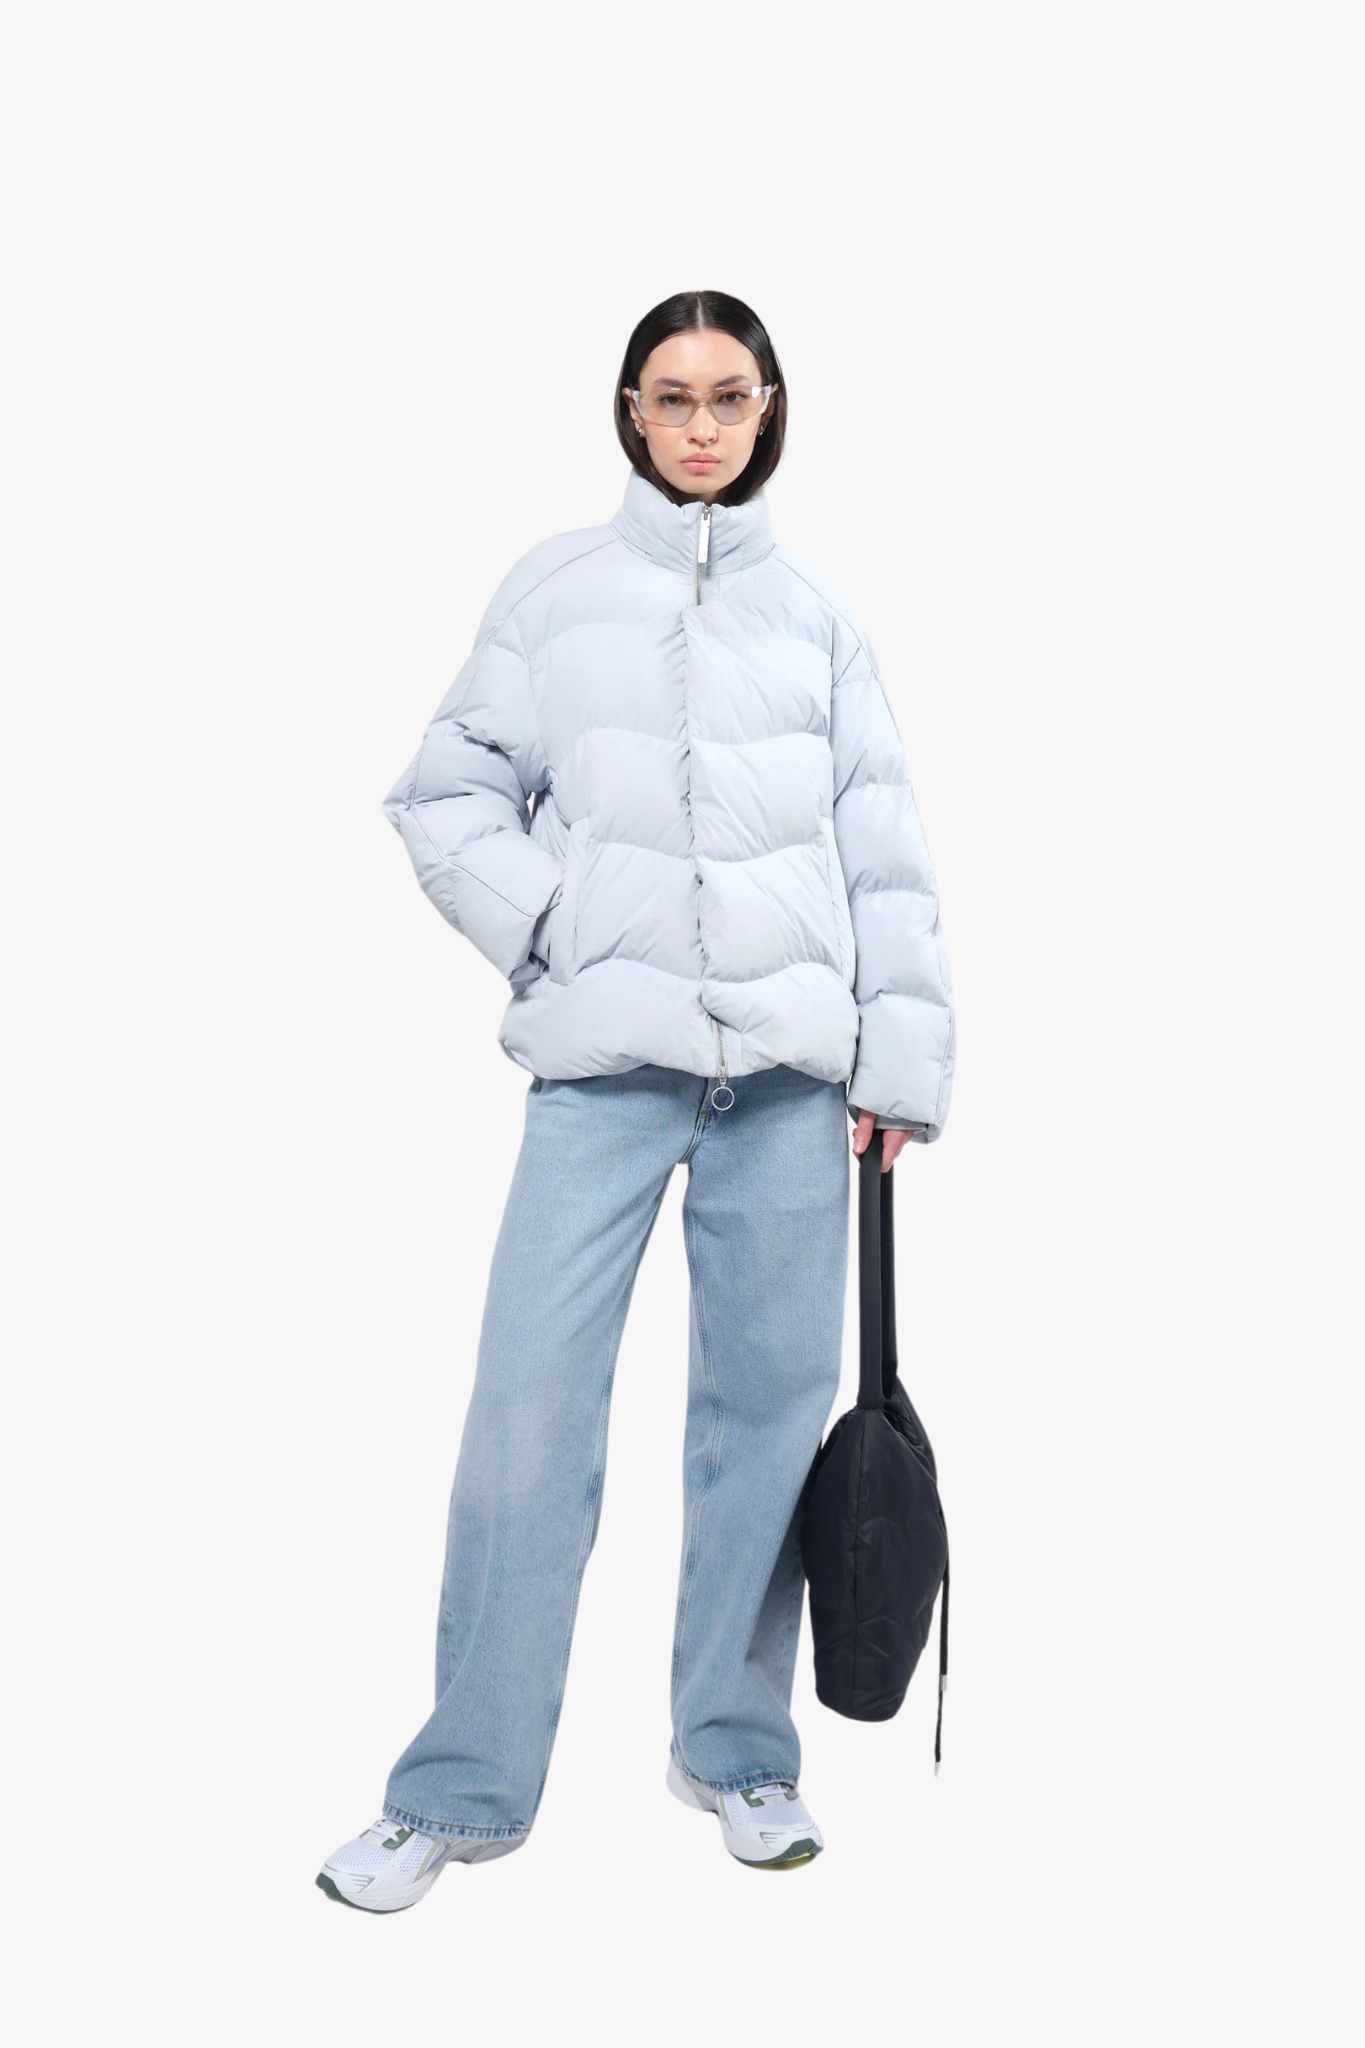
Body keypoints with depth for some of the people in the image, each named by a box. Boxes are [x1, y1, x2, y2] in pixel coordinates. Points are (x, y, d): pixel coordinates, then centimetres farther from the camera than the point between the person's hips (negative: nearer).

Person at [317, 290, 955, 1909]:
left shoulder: (814, 609, 11)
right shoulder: (557, 589, 7)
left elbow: (885, 852, 8)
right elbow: (444, 797, 7)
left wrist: (902, 1060, 3)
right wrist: (554, 936, -6)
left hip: (790, 1067, 2)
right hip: (606, 1064, -2)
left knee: (770, 1400, 6)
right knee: (531, 1407, -5)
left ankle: (736, 1748, 23)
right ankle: (464, 1789, 9)